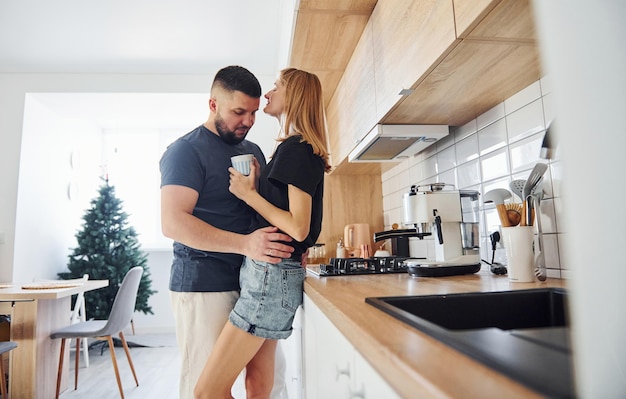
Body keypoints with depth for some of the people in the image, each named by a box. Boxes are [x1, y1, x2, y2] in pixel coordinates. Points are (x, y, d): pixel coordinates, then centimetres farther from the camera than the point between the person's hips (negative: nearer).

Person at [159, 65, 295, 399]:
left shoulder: (253, 151, 14)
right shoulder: (186, 151, -8)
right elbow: (173, 222, -20)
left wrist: (292, 242, 1)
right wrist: (244, 243, -30)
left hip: (251, 282, 7)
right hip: (204, 286, -6)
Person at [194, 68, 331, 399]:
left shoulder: (296, 148, -11)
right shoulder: (294, 149, 17)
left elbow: (298, 228, -19)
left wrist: (249, 194, -12)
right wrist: (253, 188, 3)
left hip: (272, 274, -9)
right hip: (271, 272, 9)